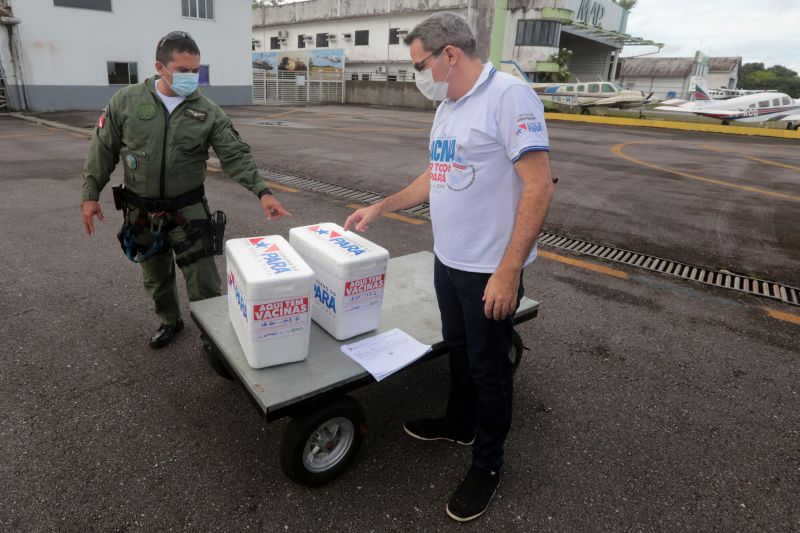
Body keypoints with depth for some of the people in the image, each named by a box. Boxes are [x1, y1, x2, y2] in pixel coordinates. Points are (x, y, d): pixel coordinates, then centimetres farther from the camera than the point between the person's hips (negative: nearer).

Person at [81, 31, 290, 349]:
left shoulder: (207, 111, -6)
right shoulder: (126, 101, -4)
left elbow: (235, 155, -11)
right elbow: (103, 150, 2)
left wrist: (261, 191, -24)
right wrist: (91, 194, 0)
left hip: (188, 211, -1)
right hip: (141, 212, 2)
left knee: (204, 283, 0)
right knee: (156, 277, 18)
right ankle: (170, 321, 43)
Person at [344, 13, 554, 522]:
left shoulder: (509, 95, -17)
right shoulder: (447, 107, 11)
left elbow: (539, 187, -22)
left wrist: (507, 272, -23)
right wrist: (381, 208, 19)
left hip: (490, 270, -8)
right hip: (447, 261, 8)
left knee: (489, 367, 8)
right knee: (459, 351, 23)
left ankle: (488, 463, 28)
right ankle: (460, 423, 46)